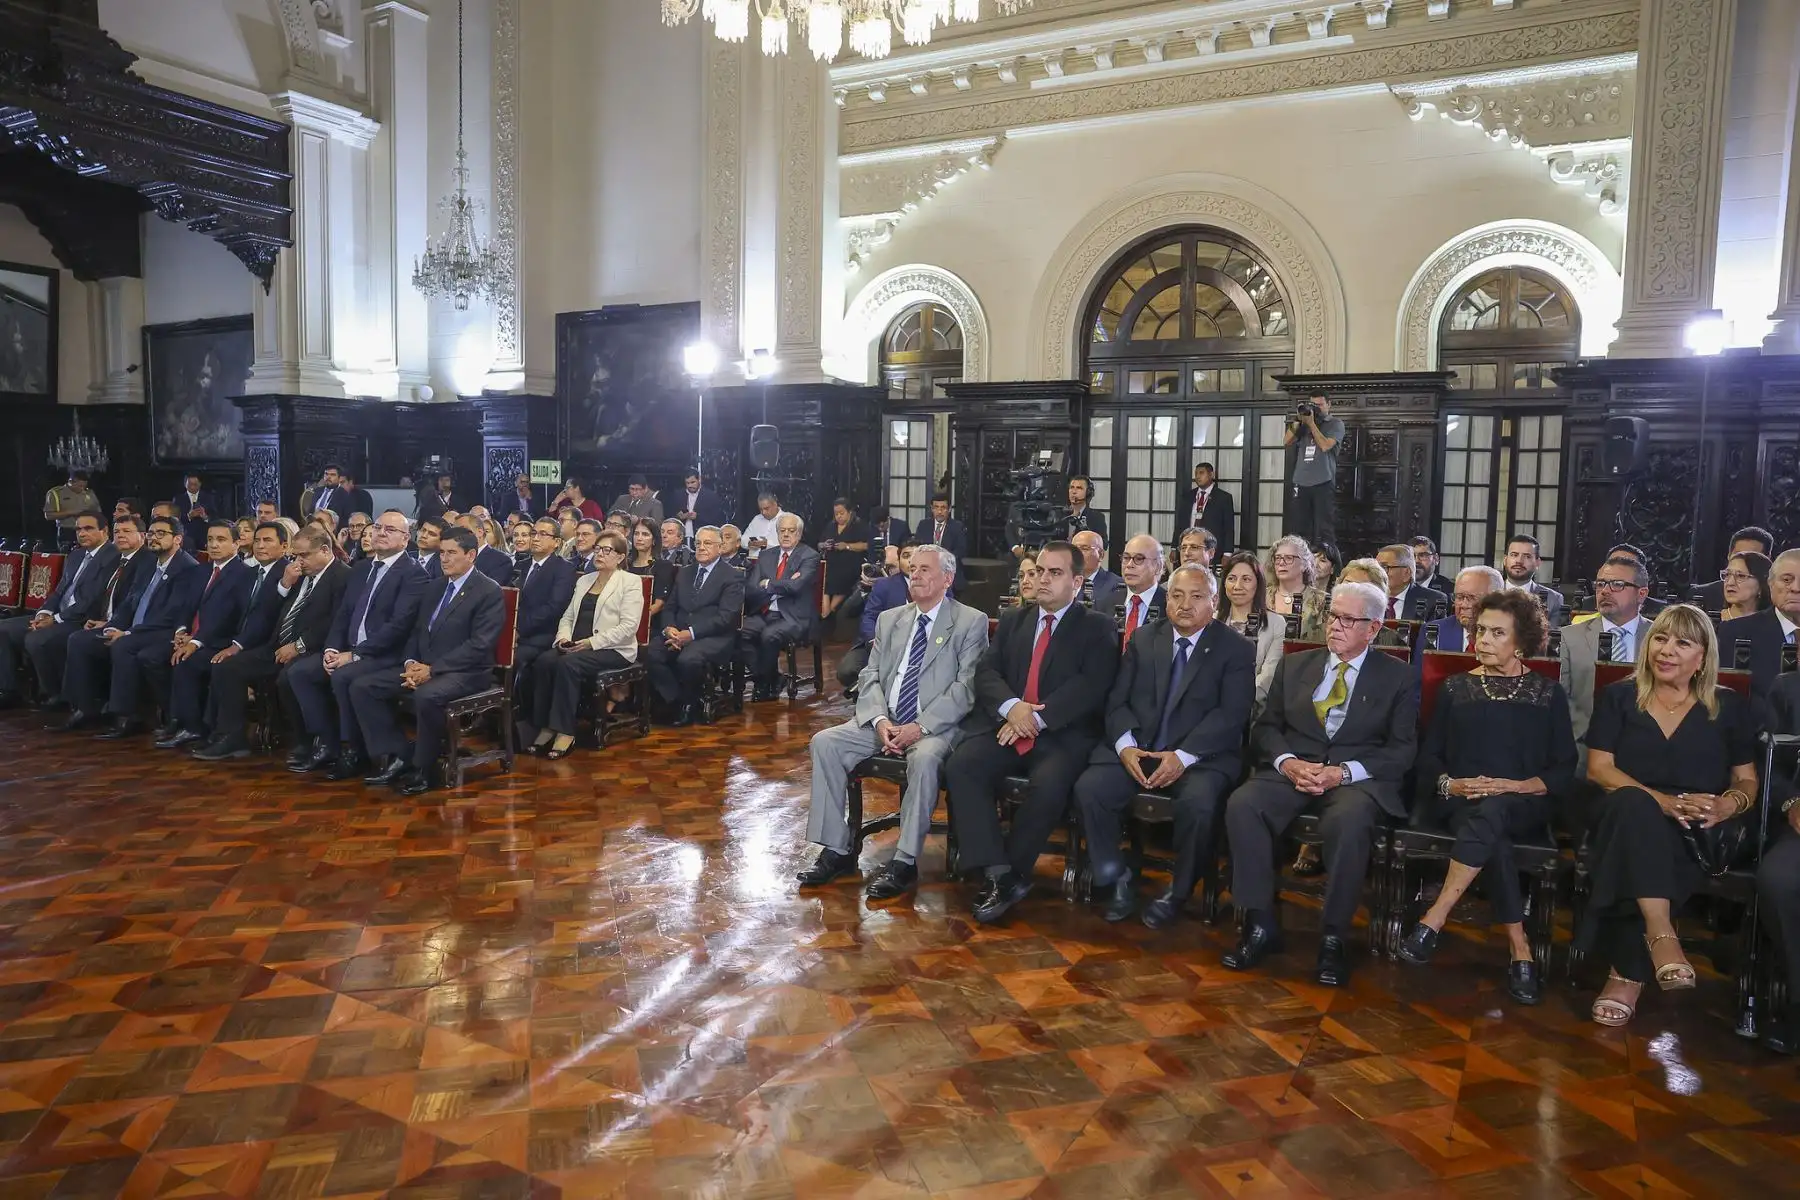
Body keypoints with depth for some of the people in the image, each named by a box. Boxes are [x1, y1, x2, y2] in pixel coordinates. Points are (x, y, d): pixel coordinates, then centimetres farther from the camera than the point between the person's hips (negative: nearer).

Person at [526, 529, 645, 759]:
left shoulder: (630, 582, 1)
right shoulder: (583, 580, 22)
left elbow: (628, 627, -11)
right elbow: (567, 616, 20)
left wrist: (592, 642, -18)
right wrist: (563, 637, -3)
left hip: (613, 649, -6)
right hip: (575, 646, 6)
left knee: (568, 663, -32)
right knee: (545, 661, -24)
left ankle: (565, 731, -26)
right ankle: (545, 727, -19)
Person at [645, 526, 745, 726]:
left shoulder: (732, 577, 1)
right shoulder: (684, 573, 21)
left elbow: (725, 617, -10)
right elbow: (670, 608, 16)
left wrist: (691, 633, -19)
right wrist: (670, 628, -7)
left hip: (714, 637, -5)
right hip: (678, 633, 5)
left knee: (688, 659, -35)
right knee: (651, 653, -24)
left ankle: (690, 703, -6)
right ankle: (679, 703, -11)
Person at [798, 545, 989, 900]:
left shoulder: (971, 623, -1)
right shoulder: (889, 619, 15)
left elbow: (967, 687, -11)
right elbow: (870, 677, 10)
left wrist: (920, 727, -21)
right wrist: (879, 720, -11)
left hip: (935, 727, -5)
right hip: (884, 721, 5)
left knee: (925, 758, -37)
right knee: (824, 742, -14)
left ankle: (904, 863, -25)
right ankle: (838, 850, -9)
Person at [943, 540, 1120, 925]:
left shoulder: (1098, 629, 6)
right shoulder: (1013, 621, 19)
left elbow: (1091, 686, -8)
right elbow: (986, 672, 8)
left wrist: (1038, 717, -18)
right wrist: (1011, 706, -14)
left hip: (1062, 734, -3)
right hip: (1005, 724, 4)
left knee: (1050, 785, -33)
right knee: (960, 766, -24)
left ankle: (1010, 870, -11)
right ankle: (998, 873, -23)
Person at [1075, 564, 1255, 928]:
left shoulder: (1236, 650, 2)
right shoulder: (1142, 639, 12)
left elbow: (1231, 715, -9)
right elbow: (1117, 701, 7)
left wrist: (1183, 756, -21)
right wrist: (1125, 745, -13)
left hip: (1201, 756, -3)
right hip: (1135, 749, 3)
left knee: (1198, 803, -34)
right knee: (1089, 788, -22)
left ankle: (1178, 891, -7)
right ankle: (1117, 880, -1)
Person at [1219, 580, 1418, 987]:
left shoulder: (1397, 677, 9)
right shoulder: (1294, 666, 17)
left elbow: (1402, 750, 0)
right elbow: (1265, 728, 13)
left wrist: (1343, 772, -16)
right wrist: (1288, 762, -10)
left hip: (1359, 779, -3)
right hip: (1293, 770, 3)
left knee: (1348, 821, -38)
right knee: (1242, 804, -29)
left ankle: (1333, 937, -22)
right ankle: (1260, 924, -19)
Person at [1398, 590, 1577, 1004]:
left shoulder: (1549, 694, 11)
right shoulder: (1455, 688, 15)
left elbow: (1564, 772, 4)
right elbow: (1429, 757, 10)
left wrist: (1514, 787, -14)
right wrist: (1451, 784, -12)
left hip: (1524, 806, -1)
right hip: (1462, 801, 1)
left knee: (1490, 813, -38)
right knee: (1490, 834, -36)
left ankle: (1433, 922, -40)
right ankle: (1520, 950, -34)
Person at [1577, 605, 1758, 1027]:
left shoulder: (1729, 706, 14)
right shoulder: (1619, 697, 10)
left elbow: (1747, 781, 14)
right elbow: (1599, 769, 1)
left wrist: (1726, 806, -12)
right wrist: (1663, 801, -15)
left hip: (1699, 836, 0)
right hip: (1630, 820, 0)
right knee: (1633, 803, -38)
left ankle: (1627, 974, -24)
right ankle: (1661, 936, -46)